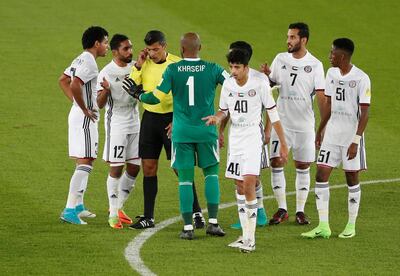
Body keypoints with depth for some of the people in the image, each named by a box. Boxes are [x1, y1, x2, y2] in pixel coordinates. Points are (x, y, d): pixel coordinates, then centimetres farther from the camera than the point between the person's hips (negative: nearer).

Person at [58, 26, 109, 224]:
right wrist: (85, 109, -19)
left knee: (84, 162, 18)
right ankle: (70, 210, -18)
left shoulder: (80, 60, 13)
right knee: (85, 163, -13)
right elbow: (74, 85, -30)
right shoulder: (88, 63, -17)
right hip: (85, 118, -11)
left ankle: (78, 206, 27)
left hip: (77, 113, 11)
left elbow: (62, 80, 22)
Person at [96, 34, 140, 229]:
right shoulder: (106, 73, -12)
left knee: (134, 168, 7)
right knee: (116, 168, -5)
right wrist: (105, 90, -35)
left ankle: (118, 207, 22)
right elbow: (100, 104, -13)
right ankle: (113, 214, 2)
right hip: (116, 124, -6)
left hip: (135, 123, 6)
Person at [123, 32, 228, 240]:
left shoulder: (172, 69, -5)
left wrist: (137, 94, 14)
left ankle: (188, 227, 2)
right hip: (206, 131, 0)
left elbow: (156, 97, -5)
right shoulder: (212, 69, -3)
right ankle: (213, 222, 4)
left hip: (181, 131, 0)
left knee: (185, 178, 4)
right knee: (211, 173, 14)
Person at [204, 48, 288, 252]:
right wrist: (217, 118, -8)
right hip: (235, 139, 5)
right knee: (240, 186, 7)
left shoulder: (259, 83, -10)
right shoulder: (228, 84, 3)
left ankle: (250, 239, -14)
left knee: (249, 184, -16)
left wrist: (283, 144, -4)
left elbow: (273, 113, -4)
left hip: (253, 138, -5)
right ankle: (245, 235, 14)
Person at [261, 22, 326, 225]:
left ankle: (300, 210, 13)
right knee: (276, 163, -3)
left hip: (304, 124, -2)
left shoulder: (315, 65, -3)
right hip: (281, 122, 2)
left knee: (302, 167, 4)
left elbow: (321, 96, -6)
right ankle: (282, 209, 8)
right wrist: (266, 75, -13)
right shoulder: (280, 59, 5)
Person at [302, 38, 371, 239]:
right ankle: (323, 226, 0)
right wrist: (320, 130, 18)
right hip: (332, 133, 6)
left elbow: (364, 114, -14)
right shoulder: (331, 74, 6)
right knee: (321, 175, -2)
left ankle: (351, 226, 15)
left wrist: (355, 141, -18)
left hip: (352, 134, -6)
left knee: (352, 178, 3)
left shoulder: (361, 79, -14)